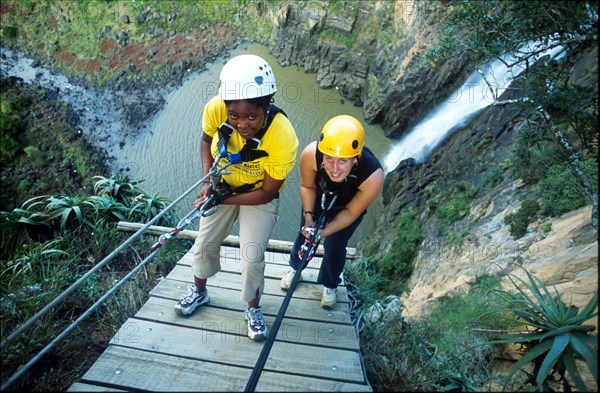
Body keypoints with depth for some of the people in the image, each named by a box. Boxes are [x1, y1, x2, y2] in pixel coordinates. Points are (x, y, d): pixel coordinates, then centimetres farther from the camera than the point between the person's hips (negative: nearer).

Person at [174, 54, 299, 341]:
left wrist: (222, 200, -24)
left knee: (252, 257, -4)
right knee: (205, 243, 14)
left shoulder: (283, 137, -37)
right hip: (223, 184, 4)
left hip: (260, 194, -3)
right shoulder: (215, 109, -29)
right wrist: (209, 182, -16)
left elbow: (267, 193, -22)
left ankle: (254, 309, 27)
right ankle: (199, 291, 44)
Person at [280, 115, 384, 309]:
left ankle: (330, 285, 43)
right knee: (305, 232, 20)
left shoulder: (373, 176, -43)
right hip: (319, 198, 2)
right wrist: (308, 216, -28)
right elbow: (307, 186, -17)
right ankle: (295, 267, 53)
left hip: (348, 206, -1)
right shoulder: (311, 154, -41)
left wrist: (325, 231, -31)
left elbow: (351, 212, -24)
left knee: (335, 246, 10)